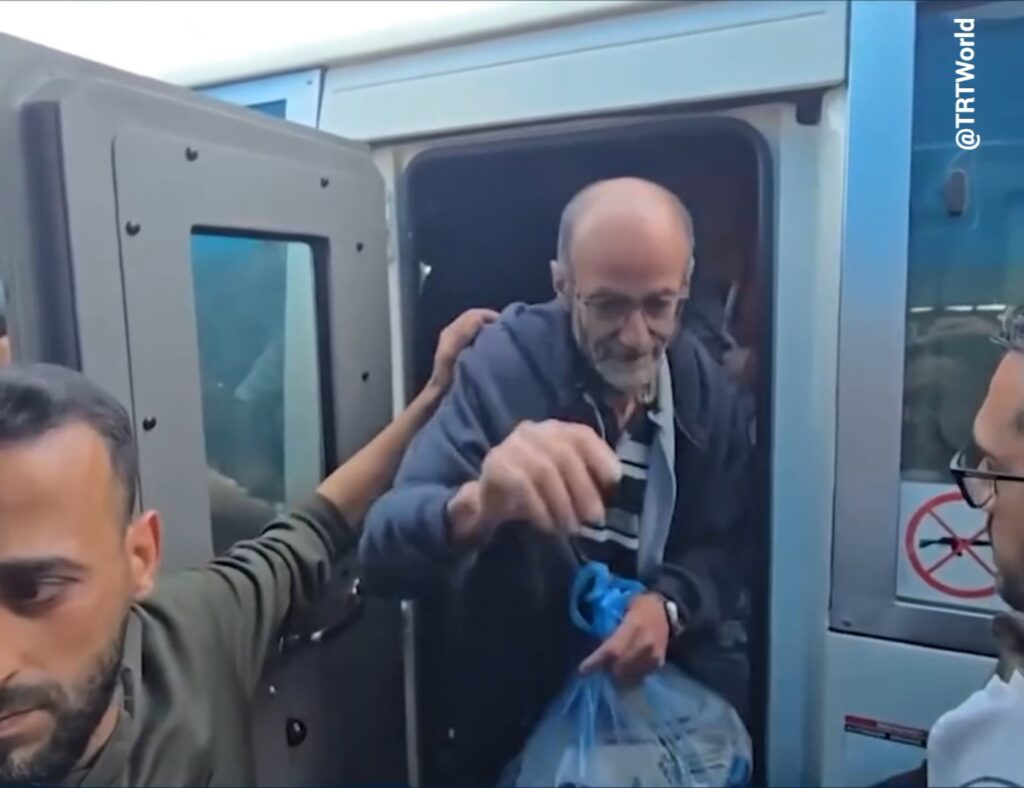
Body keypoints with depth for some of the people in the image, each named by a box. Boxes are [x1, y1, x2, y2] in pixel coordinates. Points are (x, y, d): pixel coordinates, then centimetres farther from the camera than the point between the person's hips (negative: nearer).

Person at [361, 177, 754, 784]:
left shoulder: (711, 391, -8)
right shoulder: (504, 363, -21)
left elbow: (724, 548, -2)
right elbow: (385, 550, -29)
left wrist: (668, 607, -25)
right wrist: (476, 506, -53)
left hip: (644, 669, 3)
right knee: (507, 529, -30)